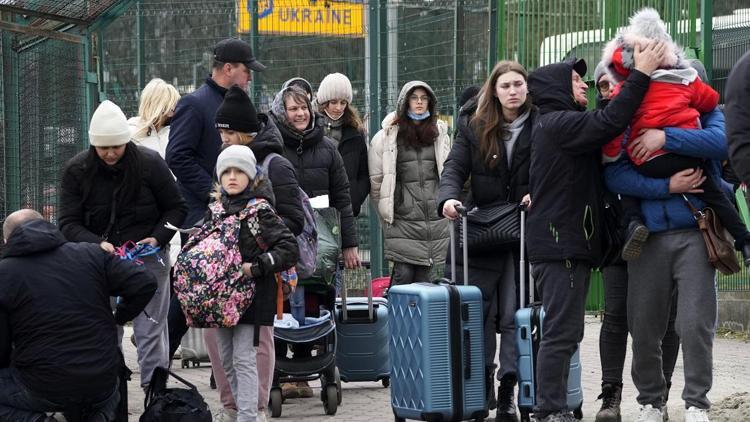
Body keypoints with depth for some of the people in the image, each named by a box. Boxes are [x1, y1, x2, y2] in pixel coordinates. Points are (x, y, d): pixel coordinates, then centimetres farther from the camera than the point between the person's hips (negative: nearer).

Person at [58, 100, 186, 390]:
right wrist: (97, 244, -22)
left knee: (150, 332, -2)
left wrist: (158, 238, -13)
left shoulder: (150, 164, -7)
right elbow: (69, 223, -5)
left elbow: (176, 209, 4)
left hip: (148, 259, -2)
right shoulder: (77, 170, -4)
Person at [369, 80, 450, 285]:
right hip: (403, 216, -3)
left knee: (424, 276, 4)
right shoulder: (387, 136, -1)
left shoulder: (439, 133, 11)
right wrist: (385, 211, 3)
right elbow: (375, 179, 2)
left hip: (434, 219, 3)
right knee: (403, 273, -9)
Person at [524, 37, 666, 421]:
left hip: (567, 243, 11)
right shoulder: (558, 123, -12)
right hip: (560, 244, -11)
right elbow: (609, 123, -24)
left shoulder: (556, 124, 23)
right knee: (562, 331, -12)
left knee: (562, 331, 13)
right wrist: (640, 75, -20)